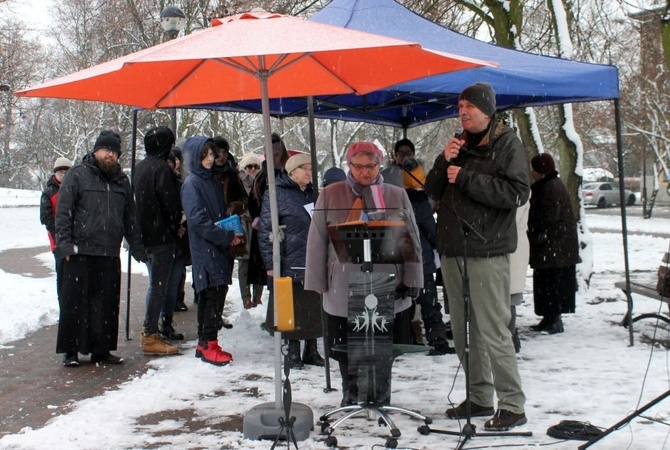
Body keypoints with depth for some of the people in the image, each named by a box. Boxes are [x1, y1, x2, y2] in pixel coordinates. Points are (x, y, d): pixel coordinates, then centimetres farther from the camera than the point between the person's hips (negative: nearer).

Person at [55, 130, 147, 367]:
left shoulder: (121, 181, 16)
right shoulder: (77, 175, -1)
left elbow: (130, 219, 21)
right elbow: (63, 212, -6)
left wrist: (137, 248, 16)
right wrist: (65, 243, -14)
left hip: (110, 255, 5)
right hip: (80, 253, -5)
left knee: (107, 304, 8)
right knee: (75, 303, 1)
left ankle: (101, 349, 18)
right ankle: (71, 350, 11)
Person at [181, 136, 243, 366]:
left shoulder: (212, 181, 16)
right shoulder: (192, 183, -8)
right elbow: (198, 220, -16)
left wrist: (233, 233, 2)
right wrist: (226, 237, -16)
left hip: (219, 249, 8)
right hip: (205, 250, -8)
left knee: (211, 295, 10)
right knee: (215, 294, -9)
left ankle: (205, 343, 18)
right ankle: (208, 345, -1)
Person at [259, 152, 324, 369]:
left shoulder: (313, 194, 16)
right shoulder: (276, 194, -4)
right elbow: (266, 230, -7)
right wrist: (270, 263, -12)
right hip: (290, 263, -6)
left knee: (315, 308, 8)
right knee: (292, 308, 1)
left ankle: (312, 350, 19)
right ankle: (294, 352, 13)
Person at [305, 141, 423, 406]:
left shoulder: (397, 196, 6)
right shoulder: (330, 195, 3)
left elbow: (412, 240, 5)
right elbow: (317, 241, 3)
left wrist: (412, 279, -1)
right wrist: (317, 282, 1)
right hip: (344, 287, 0)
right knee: (347, 344, 10)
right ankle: (351, 392, 30)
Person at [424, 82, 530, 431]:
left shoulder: (506, 143, -2)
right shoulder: (459, 144, 19)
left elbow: (518, 193, -14)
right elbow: (433, 191, 15)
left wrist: (466, 178, -16)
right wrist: (444, 161, -3)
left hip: (487, 250, -7)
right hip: (453, 249, 7)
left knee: (492, 331, -9)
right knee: (463, 330, 11)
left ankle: (512, 406, 1)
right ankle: (479, 398, 22)